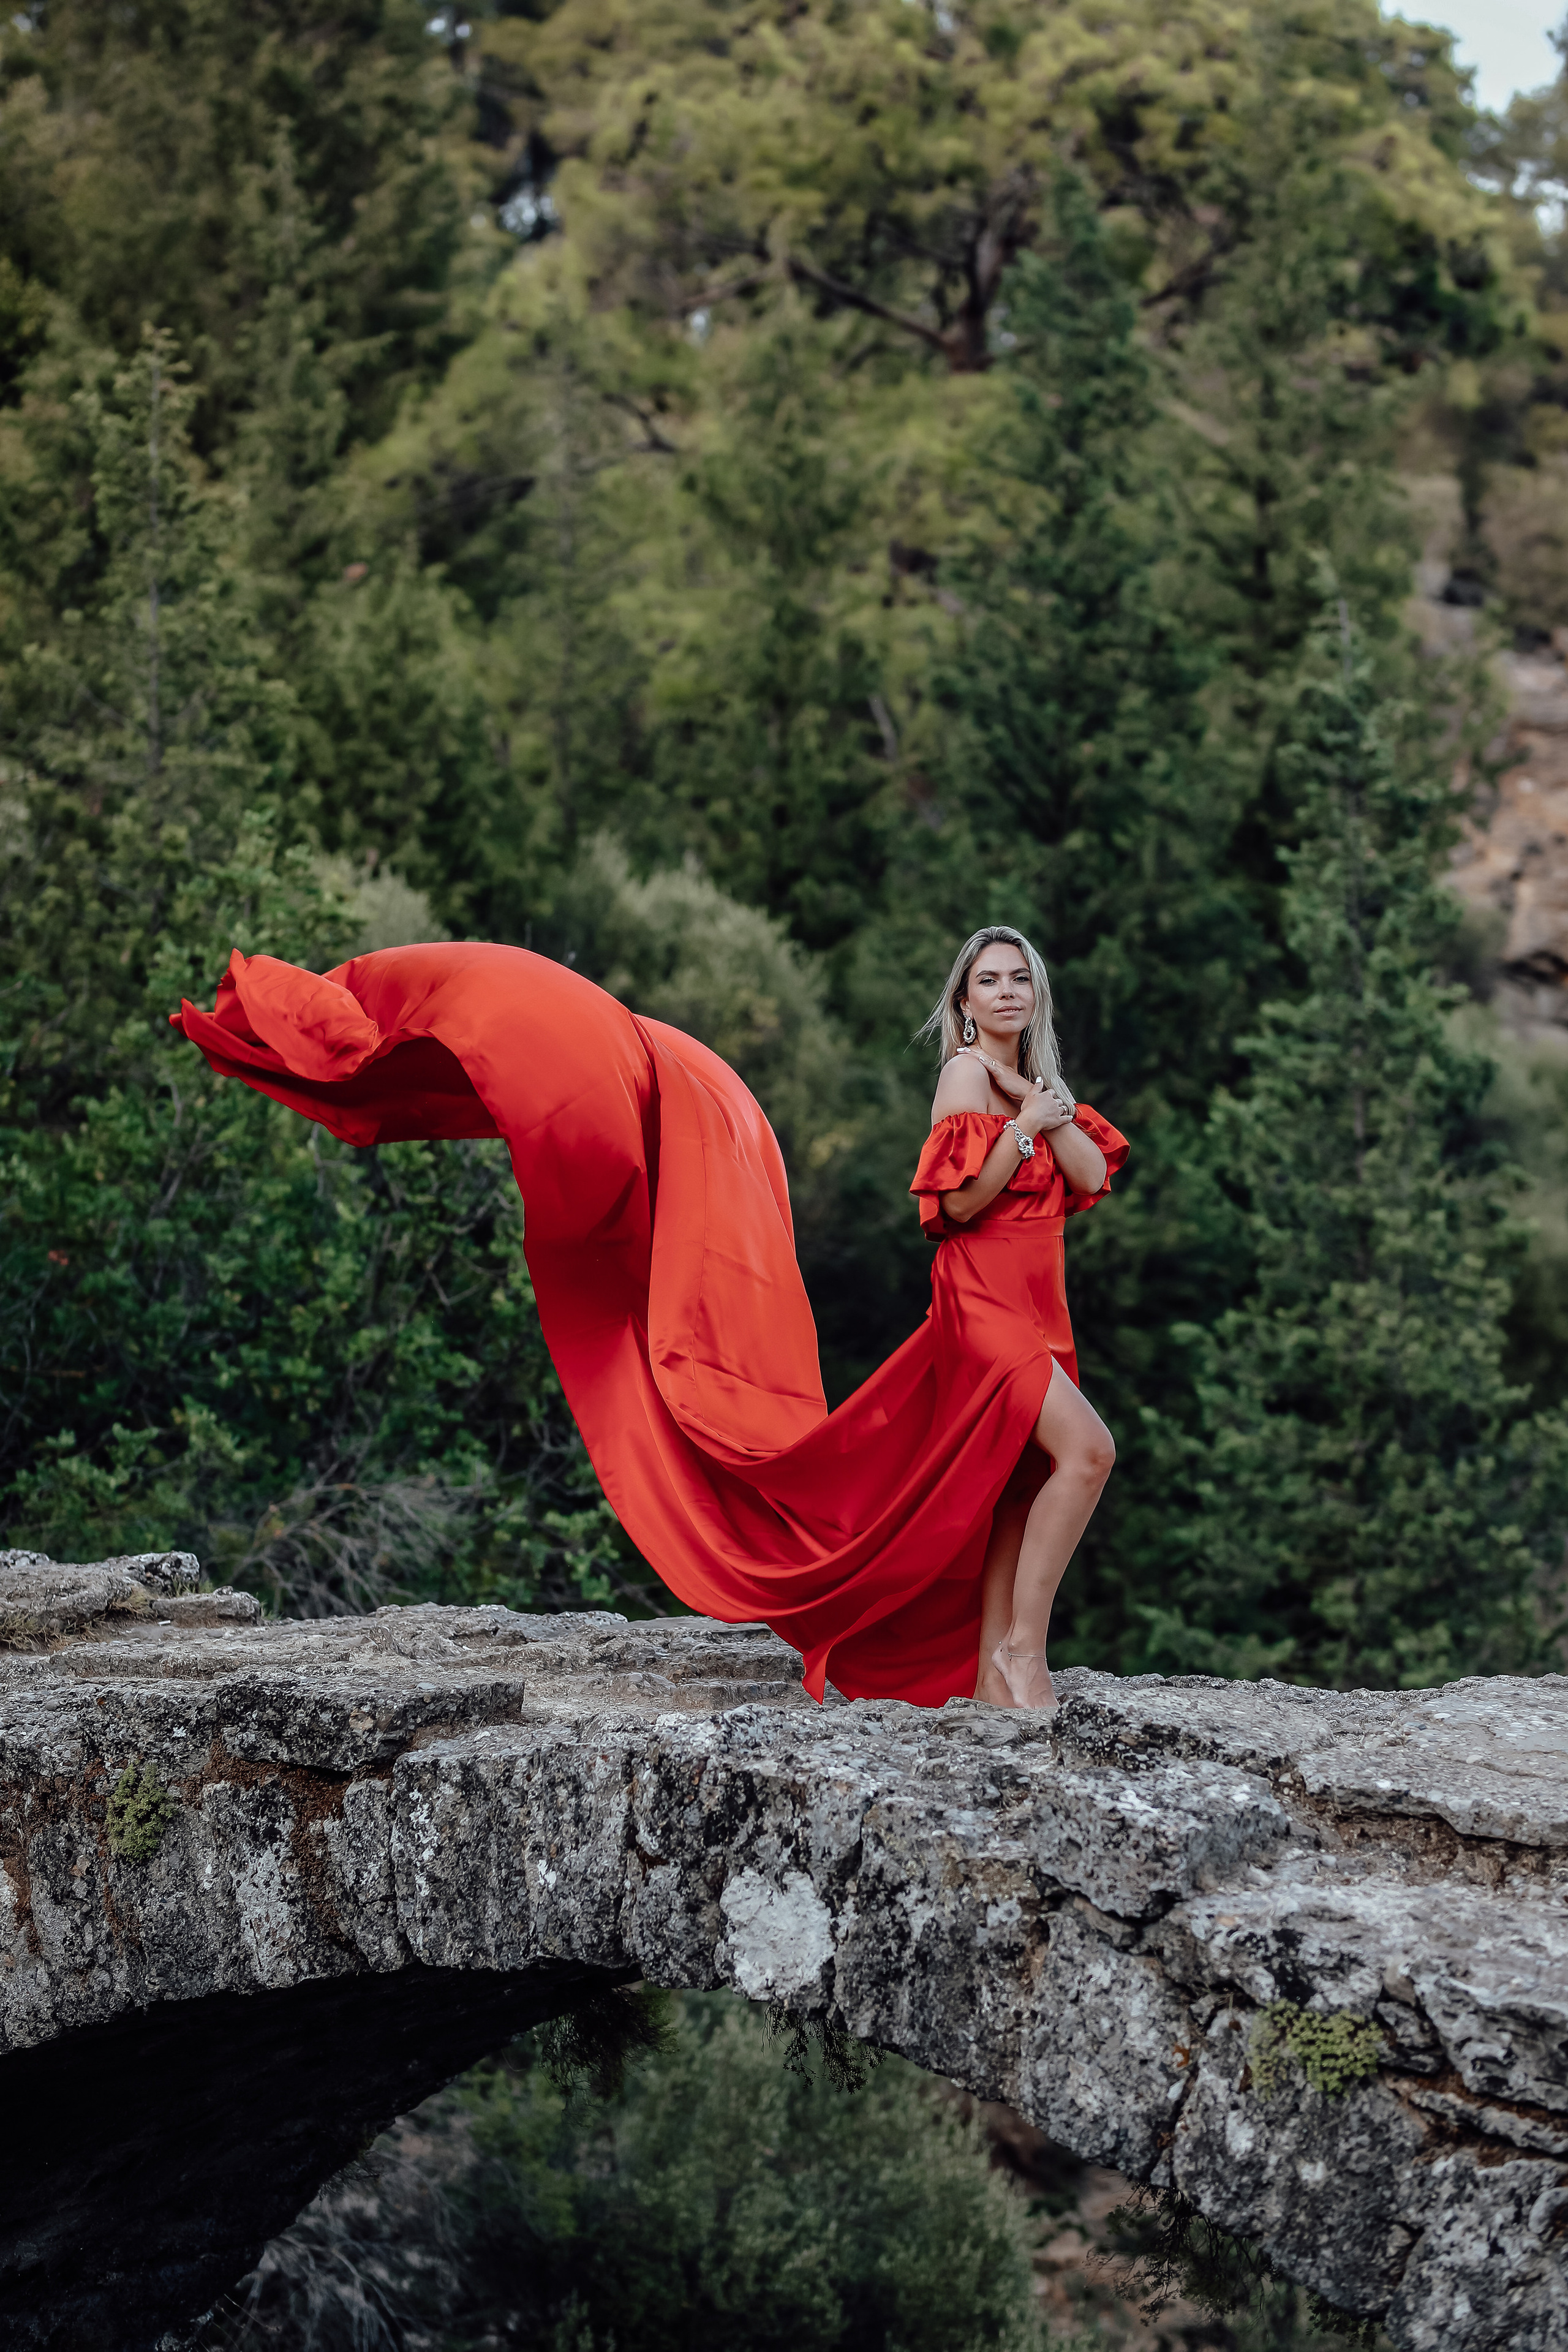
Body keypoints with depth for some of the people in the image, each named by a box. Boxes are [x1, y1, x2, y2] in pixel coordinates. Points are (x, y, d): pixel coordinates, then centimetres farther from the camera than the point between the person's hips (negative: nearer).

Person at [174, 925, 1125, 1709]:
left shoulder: (1037, 1083, 20)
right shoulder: (968, 1074, 3)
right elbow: (959, 1202, -3)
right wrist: (1022, 1132, -9)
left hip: (1028, 1318, 5)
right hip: (981, 1304, -5)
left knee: (1013, 1496, 4)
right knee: (1083, 1452, -15)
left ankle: (992, 1680, 5)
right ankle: (1022, 1650, -14)